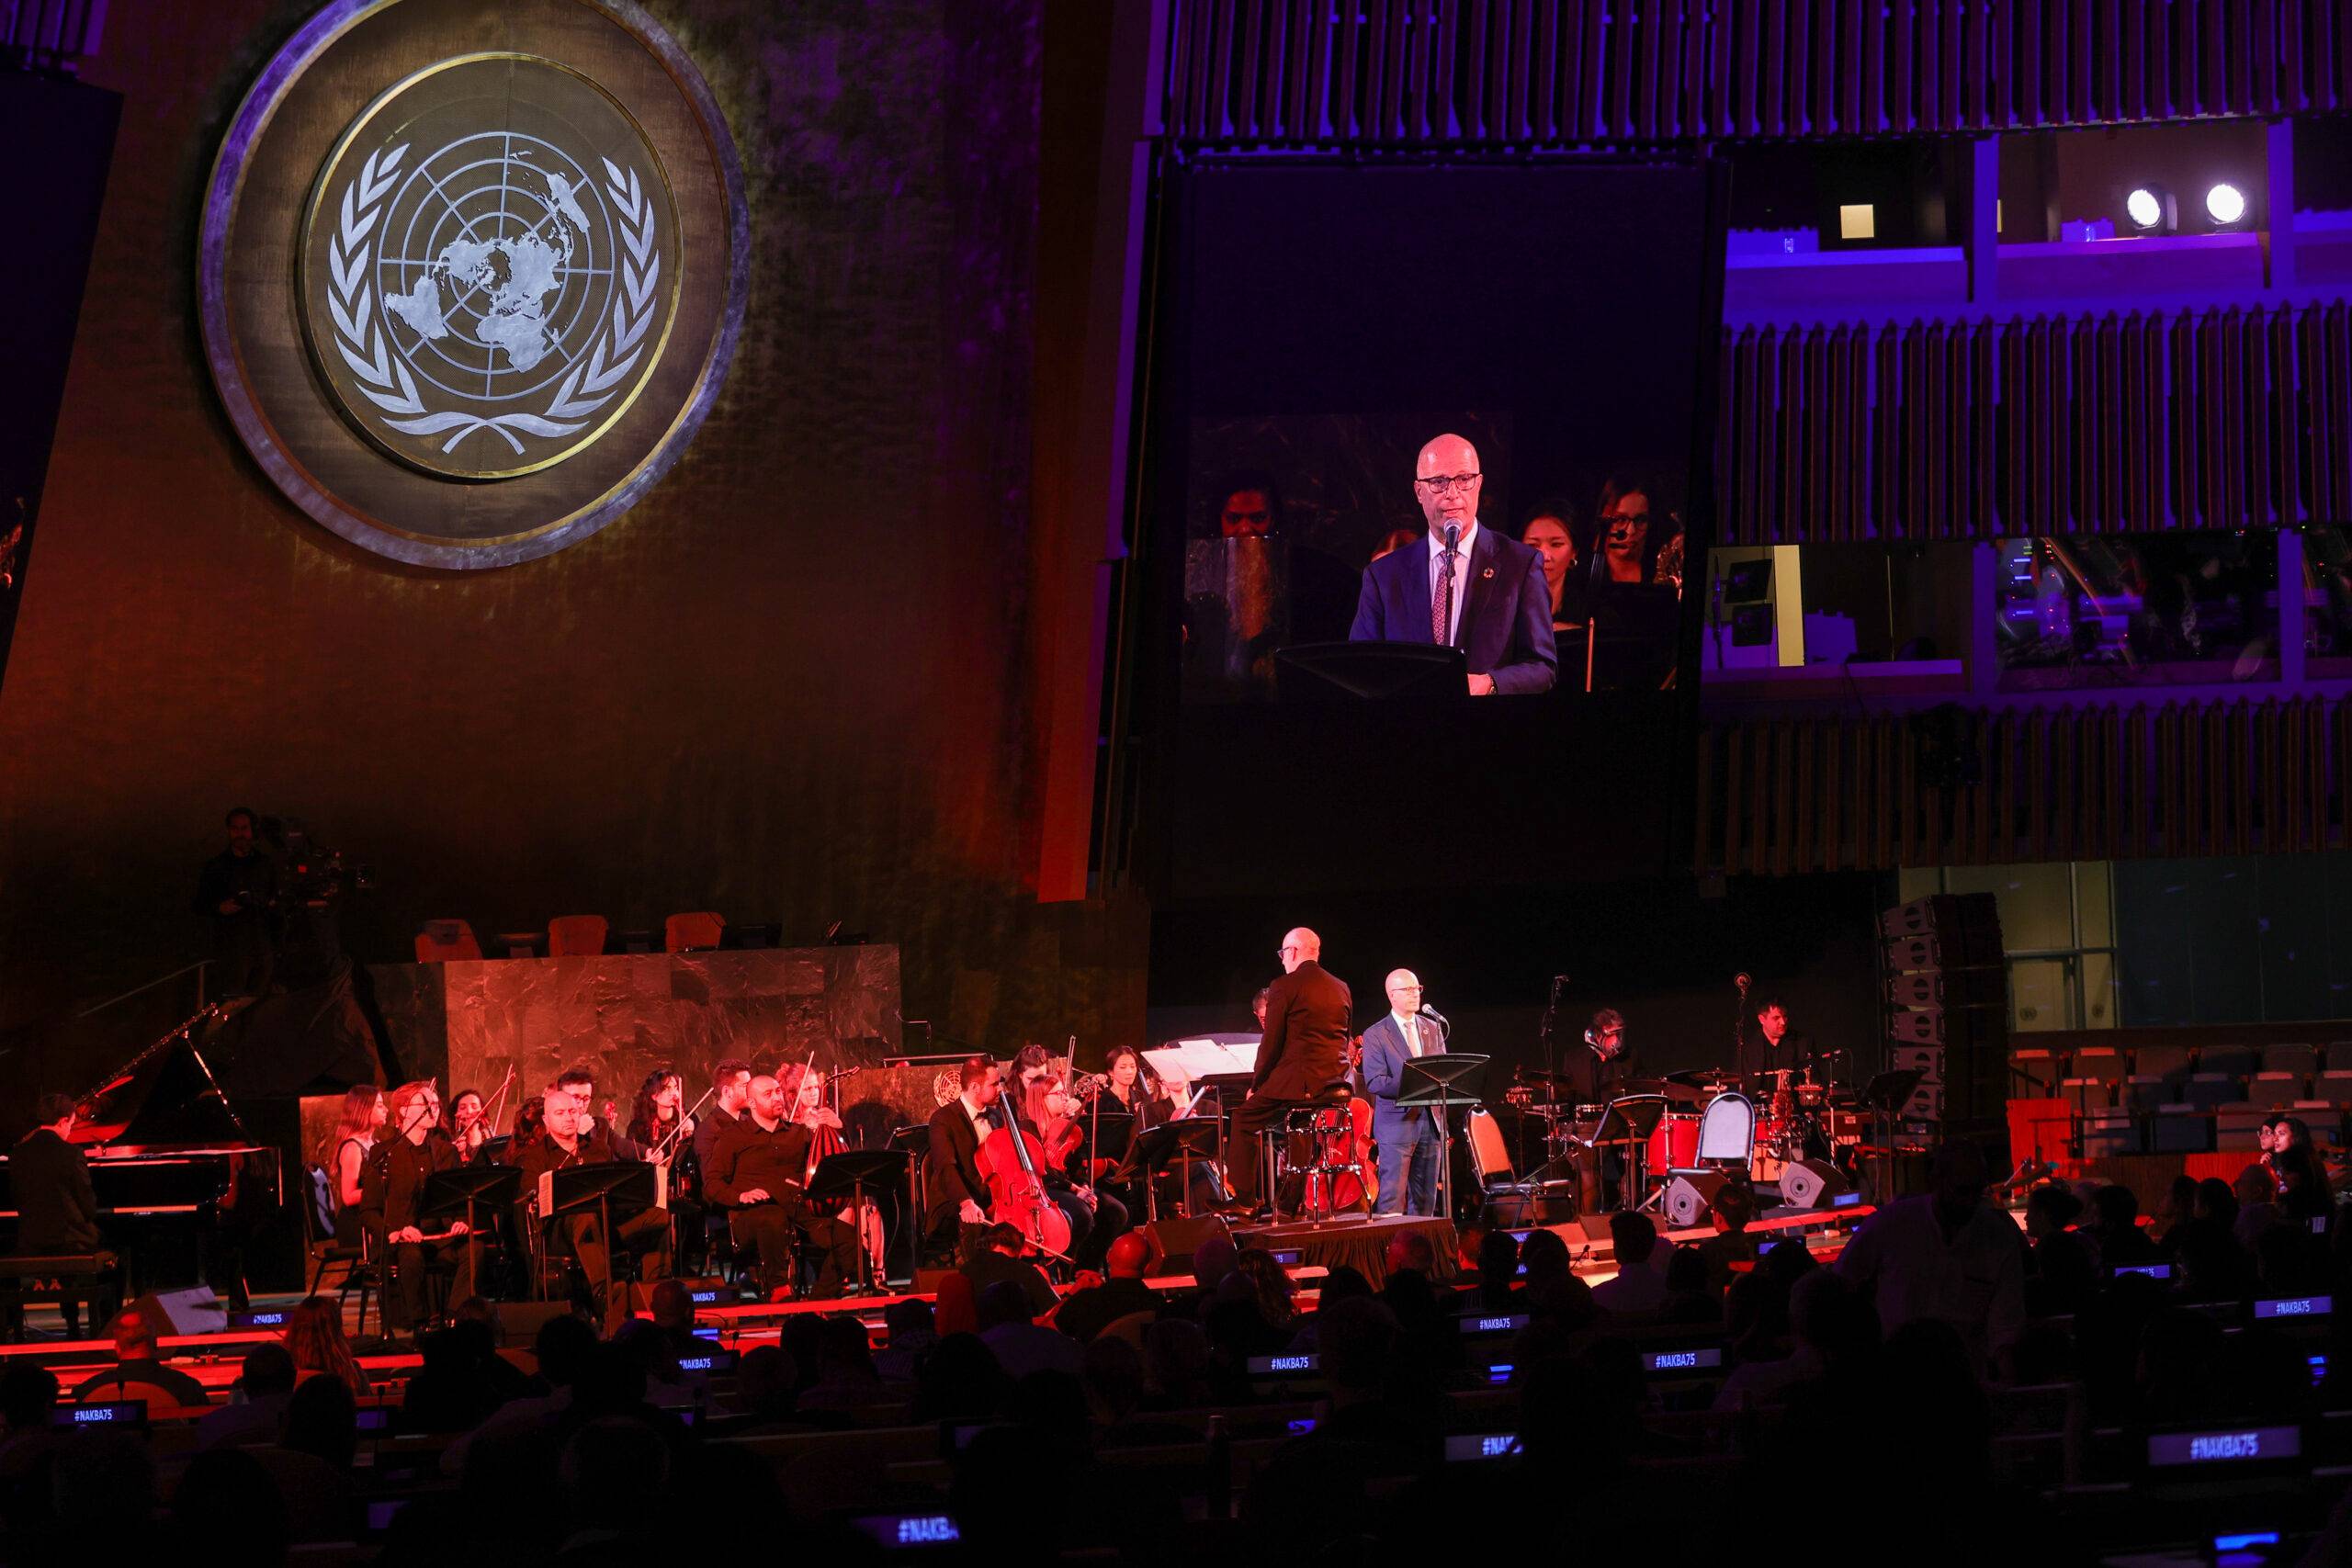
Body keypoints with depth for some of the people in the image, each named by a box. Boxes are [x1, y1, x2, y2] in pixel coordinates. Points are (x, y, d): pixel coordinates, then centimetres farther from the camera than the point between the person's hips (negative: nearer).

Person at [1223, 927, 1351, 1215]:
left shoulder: (1284, 987, -7)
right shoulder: (1341, 988, 13)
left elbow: (1272, 1044, -9)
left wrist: (1256, 1084, 5)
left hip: (1297, 1081, -7)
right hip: (1337, 1083, 7)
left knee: (1245, 1119, 11)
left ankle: (1245, 1200, 6)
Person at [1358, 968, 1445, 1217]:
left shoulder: (1432, 1029, 14)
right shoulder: (1375, 1035, -3)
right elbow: (1374, 1083, -11)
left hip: (1430, 1120, 5)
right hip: (1397, 1121, -5)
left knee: (1426, 1198, 8)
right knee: (1392, 1198, -9)